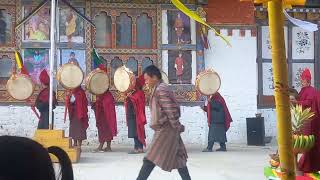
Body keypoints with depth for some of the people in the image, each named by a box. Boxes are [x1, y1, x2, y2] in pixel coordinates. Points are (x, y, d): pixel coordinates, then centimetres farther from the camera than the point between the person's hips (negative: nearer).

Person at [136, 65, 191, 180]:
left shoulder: (160, 90, -16)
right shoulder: (161, 89, 16)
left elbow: (171, 110, -21)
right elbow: (174, 108, 19)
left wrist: (177, 127, -15)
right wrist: (177, 127, 16)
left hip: (165, 130, -10)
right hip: (164, 129, 10)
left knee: (151, 159, -7)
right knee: (177, 158, 11)